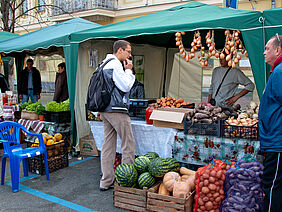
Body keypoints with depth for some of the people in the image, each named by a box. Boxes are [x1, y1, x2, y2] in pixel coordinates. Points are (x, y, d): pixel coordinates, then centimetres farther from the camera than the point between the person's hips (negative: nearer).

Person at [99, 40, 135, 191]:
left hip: (105, 110, 10)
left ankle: (106, 182, 16)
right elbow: (126, 87, -15)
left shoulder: (105, 63, 19)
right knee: (128, 146, -2)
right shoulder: (115, 64, -11)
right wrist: (128, 71, -5)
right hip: (117, 110, -10)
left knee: (108, 146, 11)